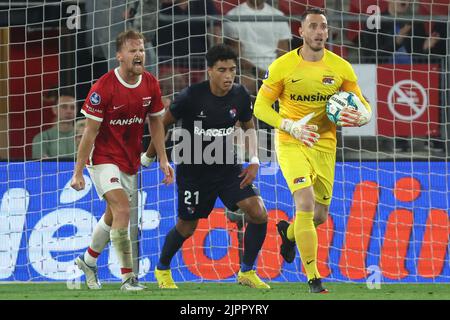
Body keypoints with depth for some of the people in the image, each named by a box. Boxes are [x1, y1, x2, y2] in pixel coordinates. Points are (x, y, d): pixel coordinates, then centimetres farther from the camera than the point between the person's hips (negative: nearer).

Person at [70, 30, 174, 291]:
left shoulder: (151, 85, -4)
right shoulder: (103, 88, -20)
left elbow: (156, 123, 10)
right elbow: (90, 131, -16)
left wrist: (163, 159, 6)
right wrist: (78, 172, -14)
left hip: (131, 160, 6)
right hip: (104, 158, -6)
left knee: (113, 216, 16)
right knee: (123, 210, -20)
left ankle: (88, 260, 40)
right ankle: (128, 277, -18)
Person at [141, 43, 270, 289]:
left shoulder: (240, 96, -9)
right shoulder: (191, 96, -21)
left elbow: (249, 128, 10)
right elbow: (163, 123, -5)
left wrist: (254, 161, -4)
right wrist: (149, 157, 4)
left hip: (227, 167, 3)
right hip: (193, 169, -3)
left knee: (259, 214, -13)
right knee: (187, 227, 10)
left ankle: (247, 272, 5)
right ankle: (162, 269, 38)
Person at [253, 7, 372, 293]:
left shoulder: (341, 68, -2)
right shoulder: (282, 66, -9)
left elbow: (362, 105, 7)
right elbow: (260, 106, -5)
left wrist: (358, 118, -19)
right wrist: (291, 127, -21)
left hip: (324, 145, 4)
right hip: (291, 143, -4)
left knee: (320, 216, 12)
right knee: (306, 202, -23)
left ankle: (289, 231, 50)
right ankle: (313, 278, -18)